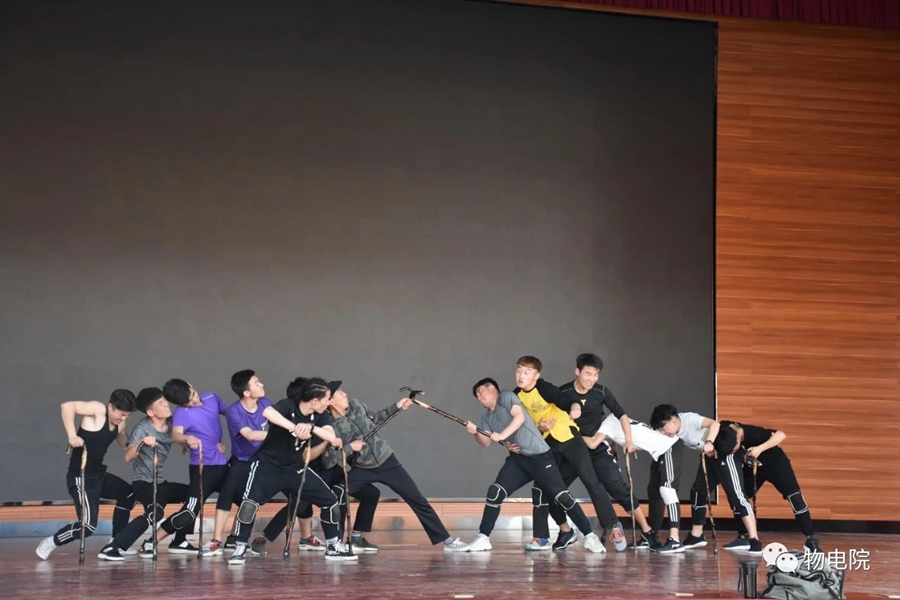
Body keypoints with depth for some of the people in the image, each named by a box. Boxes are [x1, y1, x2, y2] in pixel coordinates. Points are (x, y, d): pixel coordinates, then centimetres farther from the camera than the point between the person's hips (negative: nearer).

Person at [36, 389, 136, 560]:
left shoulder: (119, 424, 7)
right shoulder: (98, 409, -17)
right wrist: (72, 435, -38)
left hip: (99, 474, 10)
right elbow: (67, 406, -30)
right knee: (88, 526, -18)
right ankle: (50, 543, 2)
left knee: (128, 494, 24)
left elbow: (125, 446, 23)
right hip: (81, 477, -9)